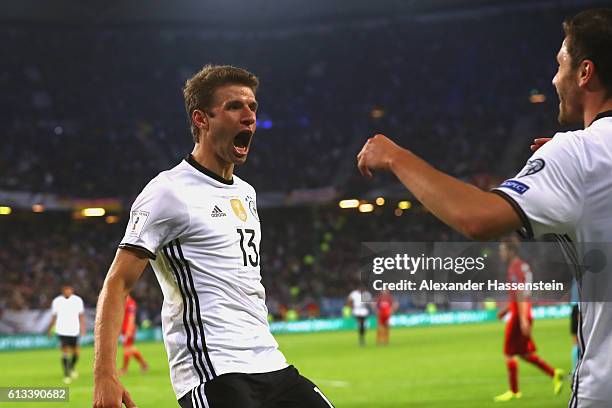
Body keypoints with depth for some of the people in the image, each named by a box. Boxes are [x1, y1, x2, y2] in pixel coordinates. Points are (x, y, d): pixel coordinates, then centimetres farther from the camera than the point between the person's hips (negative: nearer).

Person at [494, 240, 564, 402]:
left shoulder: (515, 269, -15)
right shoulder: (524, 266, 15)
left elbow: (520, 294, -22)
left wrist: (522, 319, -26)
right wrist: (506, 309, 26)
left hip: (519, 315, -9)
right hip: (524, 314, 9)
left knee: (509, 354, -1)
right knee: (524, 353, 14)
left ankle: (514, 391, 4)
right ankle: (554, 373, 7)